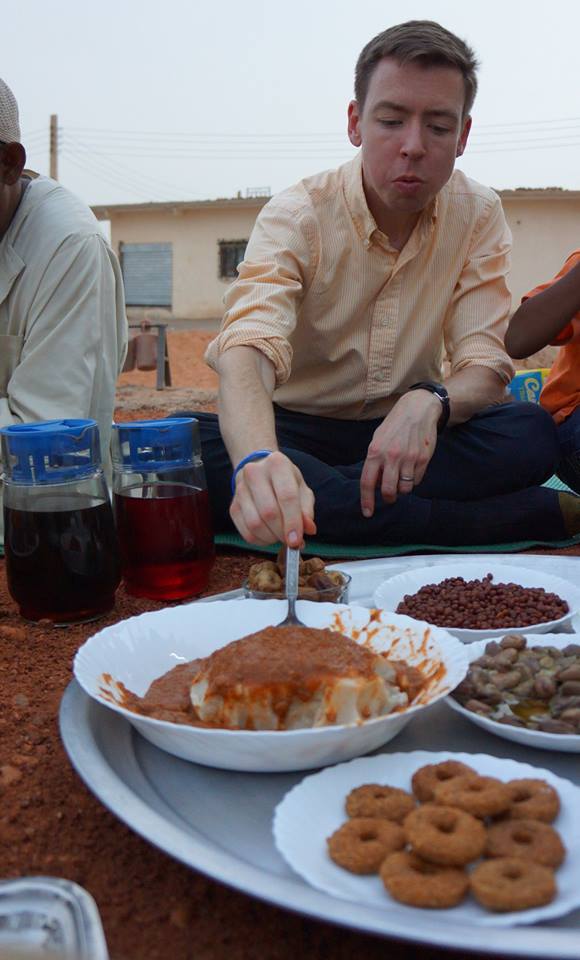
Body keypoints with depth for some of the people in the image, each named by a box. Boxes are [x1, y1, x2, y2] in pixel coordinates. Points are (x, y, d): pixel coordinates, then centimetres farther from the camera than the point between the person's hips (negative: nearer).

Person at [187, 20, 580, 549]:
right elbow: (248, 351, -30)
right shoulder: (296, 216, -13)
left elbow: (486, 363, -7)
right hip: (297, 432, 0)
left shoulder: (479, 214, -3)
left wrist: (429, 403, -33)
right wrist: (257, 459, -53)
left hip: (402, 434, 1)